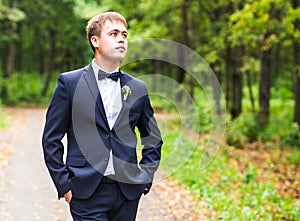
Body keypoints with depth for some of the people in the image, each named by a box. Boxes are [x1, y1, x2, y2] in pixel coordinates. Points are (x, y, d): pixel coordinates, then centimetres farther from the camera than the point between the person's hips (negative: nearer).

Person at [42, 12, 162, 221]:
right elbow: (51, 139, 1)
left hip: (127, 192, 3)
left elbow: (153, 139, 19)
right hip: (87, 193, -3)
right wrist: (64, 185, -4)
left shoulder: (138, 88, 9)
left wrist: (145, 178, 7)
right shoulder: (70, 82, 0)